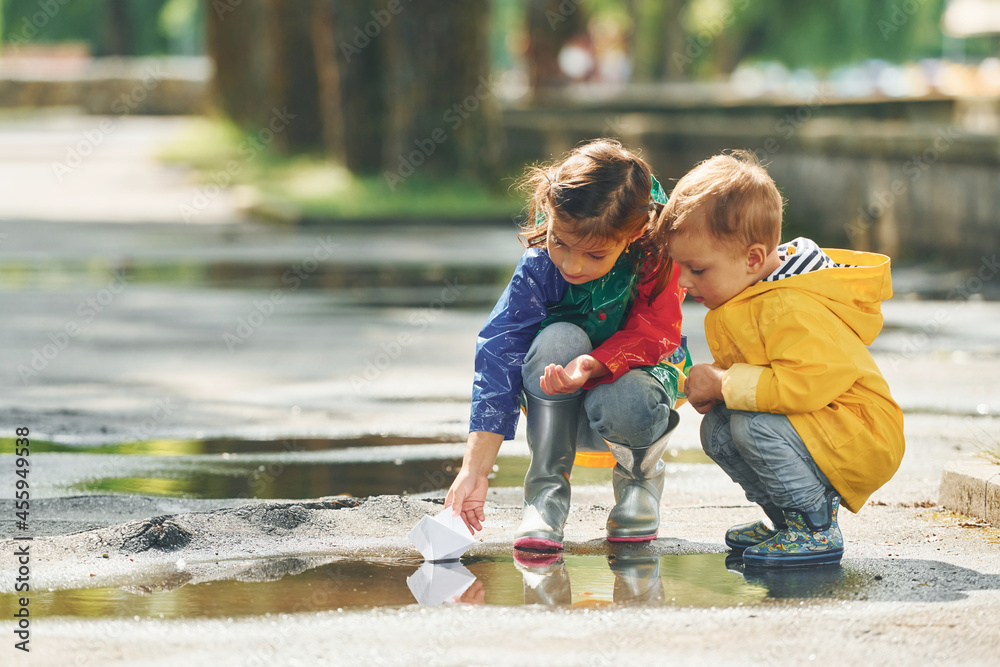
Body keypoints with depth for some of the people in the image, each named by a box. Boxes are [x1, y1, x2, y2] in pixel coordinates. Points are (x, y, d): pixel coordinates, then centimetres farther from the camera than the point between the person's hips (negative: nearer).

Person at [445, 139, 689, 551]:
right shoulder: (539, 266, -22)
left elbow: (654, 333, -24)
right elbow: (499, 354, -26)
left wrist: (593, 365, -46)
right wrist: (474, 469, -33)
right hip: (559, 410, 1)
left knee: (625, 406, -38)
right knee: (559, 339, -34)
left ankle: (640, 473, 1)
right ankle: (546, 490, -22)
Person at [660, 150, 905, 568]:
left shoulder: (791, 309, -26)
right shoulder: (748, 295, 7)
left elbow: (805, 383, -36)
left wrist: (723, 384, -25)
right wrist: (713, 387, -2)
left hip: (862, 442, -10)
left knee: (753, 426, -29)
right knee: (716, 431, 2)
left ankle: (816, 530, -14)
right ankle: (789, 518, 14)